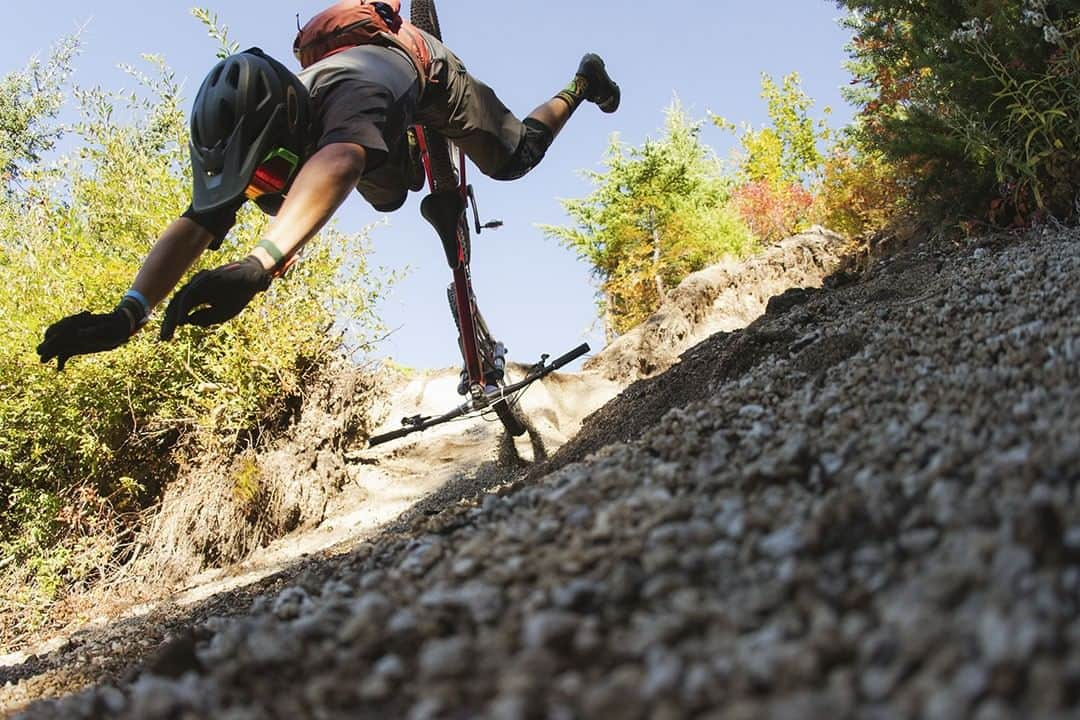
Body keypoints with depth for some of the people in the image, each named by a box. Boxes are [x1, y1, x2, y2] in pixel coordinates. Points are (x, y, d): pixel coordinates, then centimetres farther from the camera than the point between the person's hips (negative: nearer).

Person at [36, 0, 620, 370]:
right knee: (387, 198, 23)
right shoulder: (250, 138, -34)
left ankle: (582, 82, 36)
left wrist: (258, 265, -91)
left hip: (429, 75, -5)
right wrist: (126, 314, -58)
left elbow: (336, 163, -75)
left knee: (514, 159, 8)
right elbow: (194, 227, -42)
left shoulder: (350, 94, -53)